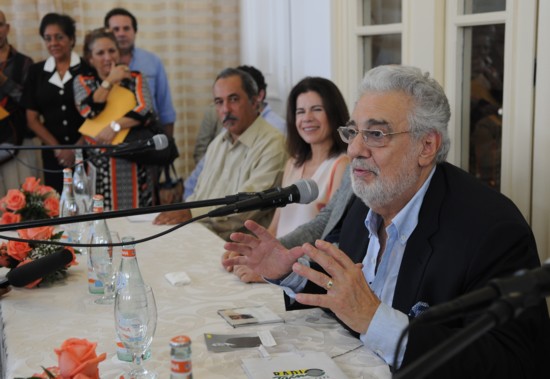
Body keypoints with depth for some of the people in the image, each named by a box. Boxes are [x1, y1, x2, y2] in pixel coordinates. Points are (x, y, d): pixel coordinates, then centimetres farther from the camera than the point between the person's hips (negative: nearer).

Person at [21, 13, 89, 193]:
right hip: (53, 157, 2)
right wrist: (58, 149, -4)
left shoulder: (88, 69, -2)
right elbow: (32, 120, 8)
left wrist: (77, 148, -10)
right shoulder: (36, 72, 7)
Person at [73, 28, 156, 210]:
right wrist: (109, 81, -7)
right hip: (100, 160, 0)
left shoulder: (135, 78, 7)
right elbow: (88, 111, -9)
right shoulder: (83, 81, 9)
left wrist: (114, 126, -19)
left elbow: (145, 111, -8)